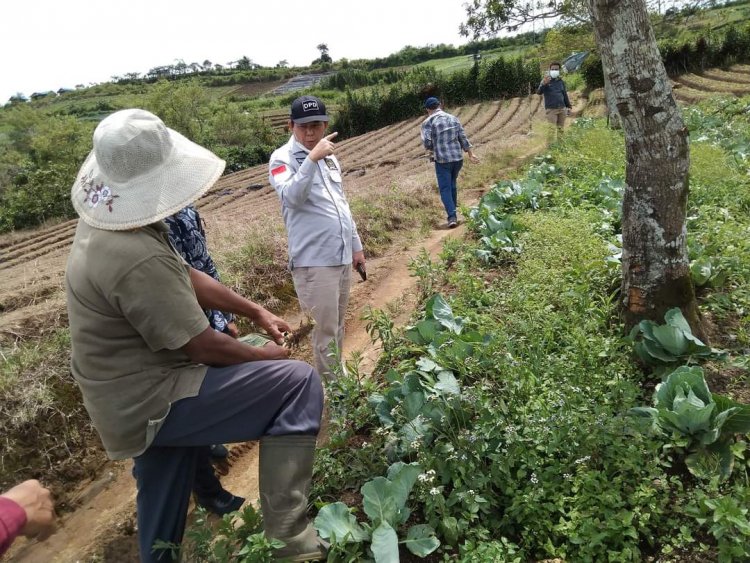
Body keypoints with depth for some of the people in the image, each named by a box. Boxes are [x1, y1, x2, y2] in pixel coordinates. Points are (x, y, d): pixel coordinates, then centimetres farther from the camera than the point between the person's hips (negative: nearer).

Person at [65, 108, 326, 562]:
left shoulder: (107, 221, 2)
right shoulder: (137, 259, -31)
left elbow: (186, 277, 11)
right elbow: (206, 347, -22)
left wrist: (256, 312, 11)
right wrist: (266, 355, -3)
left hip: (127, 395, 10)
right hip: (149, 403, -10)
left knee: (162, 510, 29)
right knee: (298, 382, -15)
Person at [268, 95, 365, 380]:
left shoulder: (330, 157, 15)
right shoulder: (283, 158, -7)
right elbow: (292, 197, -27)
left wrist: (356, 246, 21)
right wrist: (312, 159, -33)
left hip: (342, 255, 7)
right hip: (314, 259, -7)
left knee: (338, 325, 18)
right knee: (325, 329, -1)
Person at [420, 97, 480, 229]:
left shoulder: (428, 122, -5)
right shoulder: (453, 119, 9)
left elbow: (427, 143, -13)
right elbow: (463, 139, 8)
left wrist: (434, 149, 8)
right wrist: (471, 154, 13)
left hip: (442, 160, -5)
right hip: (458, 158, 5)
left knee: (445, 189, 0)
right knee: (452, 183, 25)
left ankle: (452, 217, -12)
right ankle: (453, 207, 36)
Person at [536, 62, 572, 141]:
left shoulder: (561, 81, 14)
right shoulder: (545, 81, -1)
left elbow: (565, 94, 22)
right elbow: (539, 92, -16)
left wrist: (569, 106, 18)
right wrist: (544, 84, -35)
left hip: (562, 109, 5)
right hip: (551, 109, -5)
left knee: (561, 130, 7)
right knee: (552, 130, -12)